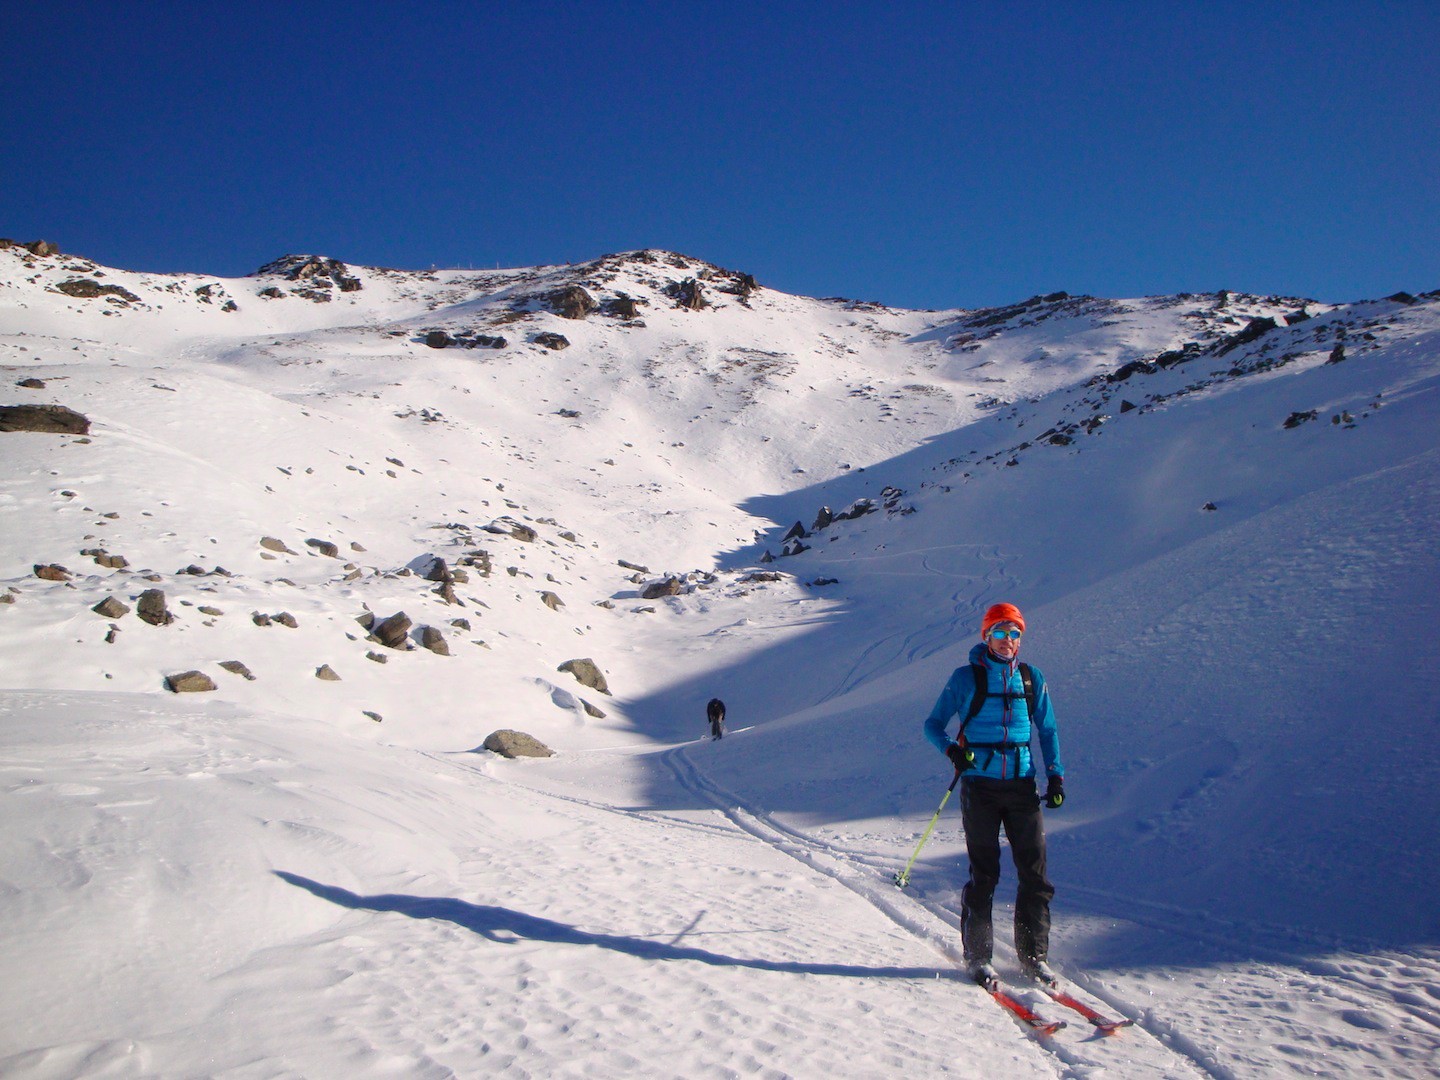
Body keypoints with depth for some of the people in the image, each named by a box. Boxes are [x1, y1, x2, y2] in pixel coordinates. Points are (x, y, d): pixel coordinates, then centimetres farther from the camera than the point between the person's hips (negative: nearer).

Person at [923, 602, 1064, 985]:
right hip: (980, 785, -3)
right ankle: (977, 956, 12)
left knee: (1035, 871, 1)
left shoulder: (1032, 678, 9)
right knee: (984, 873, 0)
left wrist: (1056, 775, 5)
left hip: (1022, 785, 3)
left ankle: (1034, 954, 14)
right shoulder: (965, 678, 0)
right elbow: (933, 724, 3)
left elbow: (1047, 730, 16)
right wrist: (951, 748, -17)